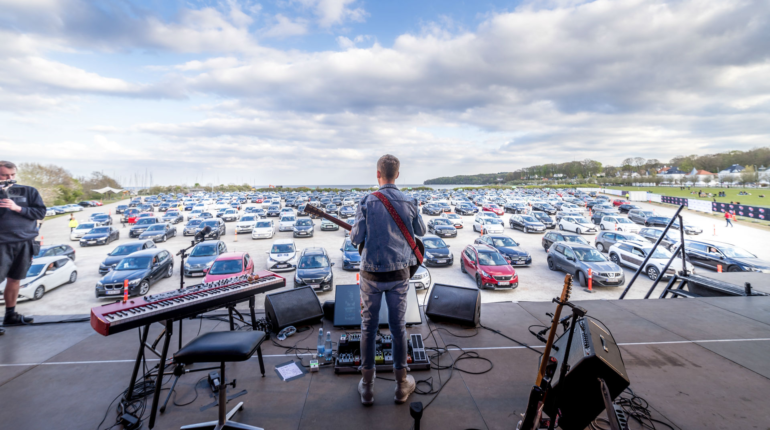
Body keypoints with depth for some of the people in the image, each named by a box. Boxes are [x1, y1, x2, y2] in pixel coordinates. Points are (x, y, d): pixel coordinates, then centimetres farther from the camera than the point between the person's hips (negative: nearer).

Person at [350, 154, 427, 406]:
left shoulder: (367, 202, -12)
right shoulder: (409, 203, -5)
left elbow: (356, 239, -10)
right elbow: (421, 232, 10)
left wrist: (353, 232, 12)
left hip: (371, 274, -1)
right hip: (399, 274, 2)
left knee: (368, 327, 13)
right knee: (398, 326, 14)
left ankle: (367, 386, 26)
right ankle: (402, 384, 29)